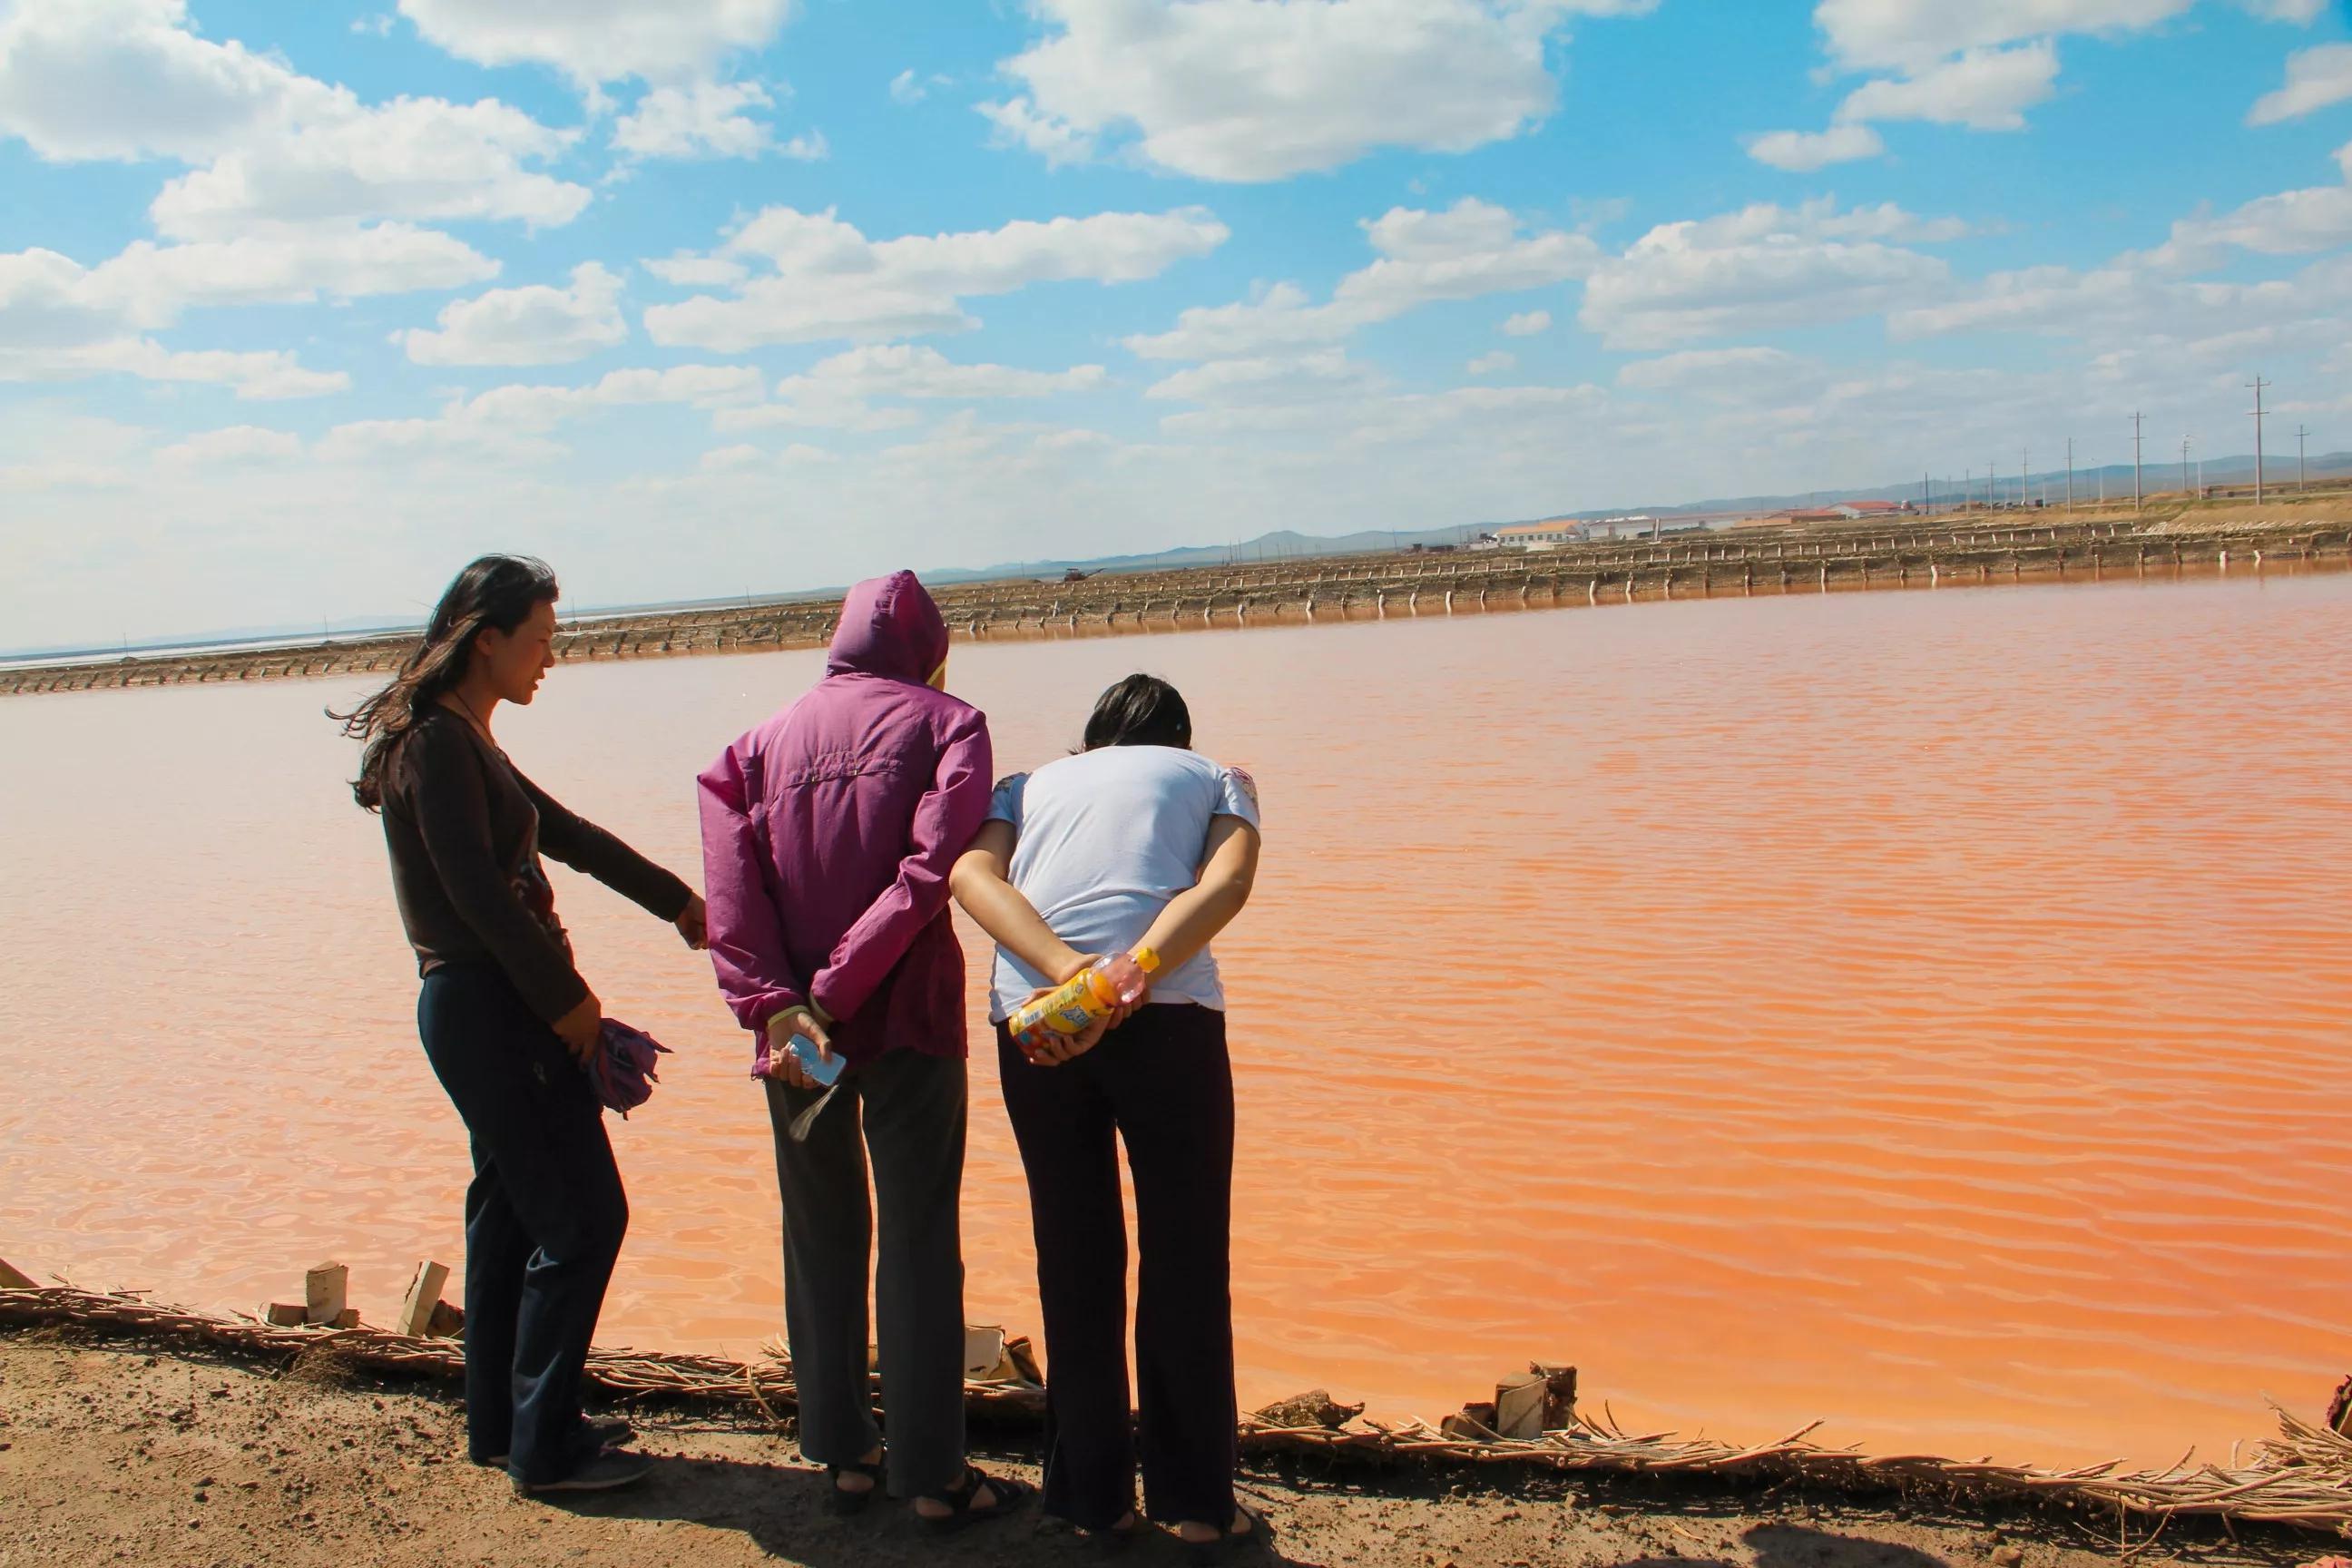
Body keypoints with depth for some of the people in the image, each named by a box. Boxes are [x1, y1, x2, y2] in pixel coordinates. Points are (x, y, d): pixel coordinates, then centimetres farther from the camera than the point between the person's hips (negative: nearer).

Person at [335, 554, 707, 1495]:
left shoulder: (464, 742, 16)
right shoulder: (436, 742, -15)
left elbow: (569, 836, 24)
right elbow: (477, 890, -20)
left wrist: (678, 903, 30)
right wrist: (567, 998, -14)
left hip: (505, 1007, 10)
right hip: (488, 1006, -10)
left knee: (513, 1214, 16)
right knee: (581, 1218, -5)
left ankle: (500, 1426, 27)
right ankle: (543, 1447, 5)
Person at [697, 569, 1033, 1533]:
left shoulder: (762, 743, 13)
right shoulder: (943, 722, 2)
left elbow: (731, 886, -4)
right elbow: (931, 867, -14)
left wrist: (773, 1006, -14)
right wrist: (834, 993, -16)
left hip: (791, 1027, 4)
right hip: (907, 1019, -4)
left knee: (821, 1238, 15)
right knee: (919, 1241, 4)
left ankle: (843, 1455, 23)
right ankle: (932, 1477, 9)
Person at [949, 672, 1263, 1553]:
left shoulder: (1031, 784, 27)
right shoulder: (1215, 778, 22)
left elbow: (971, 873, 5)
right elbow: (1226, 884, -1)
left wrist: (1066, 971, -10)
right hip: (1168, 1015, -2)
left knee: (1074, 1258, 14)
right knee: (1185, 1259, 10)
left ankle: (1094, 1495, 22)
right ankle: (1196, 1503, 17)